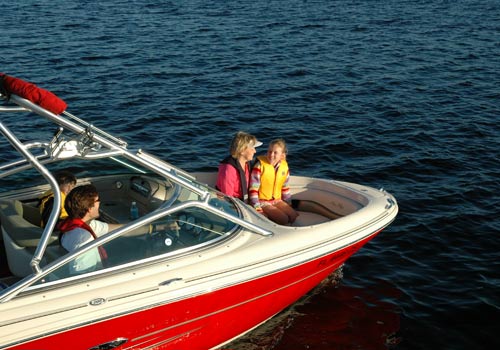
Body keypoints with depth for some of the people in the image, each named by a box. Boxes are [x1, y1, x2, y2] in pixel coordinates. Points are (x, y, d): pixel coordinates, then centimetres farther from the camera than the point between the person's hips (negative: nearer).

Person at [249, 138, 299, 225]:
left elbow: (285, 188, 13)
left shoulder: (284, 167, 0)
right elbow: (253, 189, -18)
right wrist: (258, 209, -22)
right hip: (262, 201, -6)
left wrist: (289, 206, 14)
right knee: (283, 219, -21)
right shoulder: (260, 166, -18)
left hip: (277, 200, 6)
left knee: (294, 216, -9)